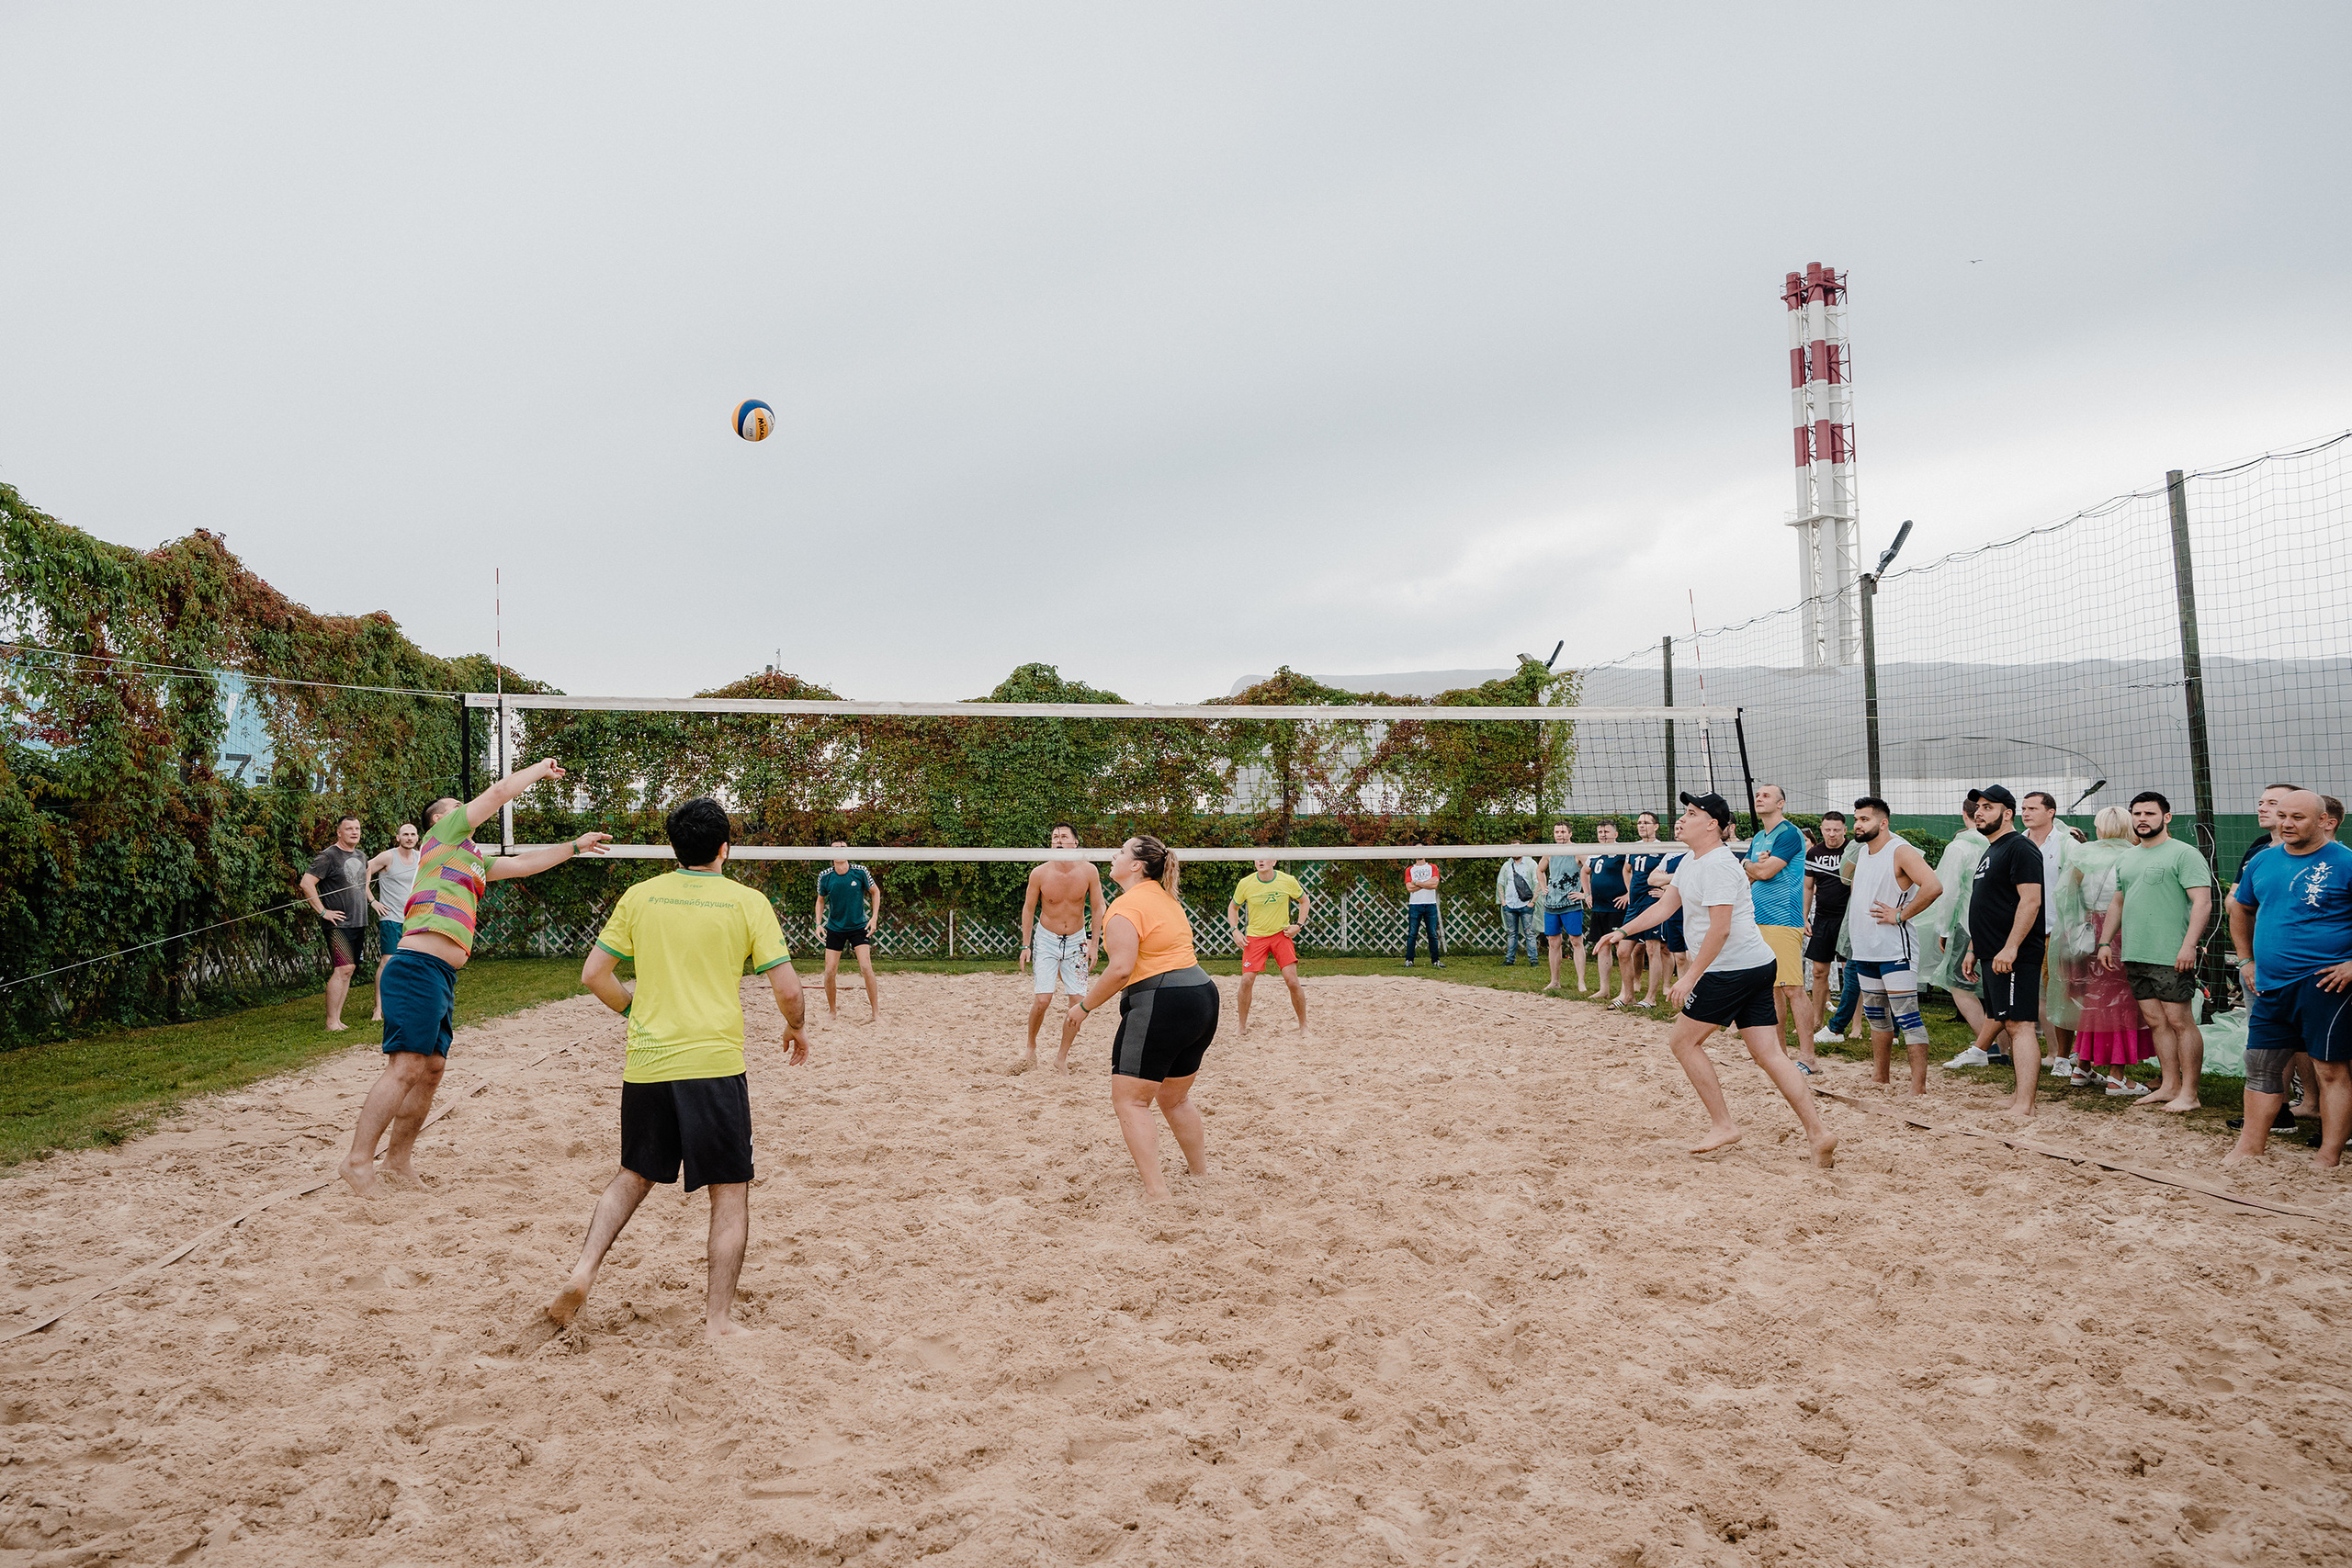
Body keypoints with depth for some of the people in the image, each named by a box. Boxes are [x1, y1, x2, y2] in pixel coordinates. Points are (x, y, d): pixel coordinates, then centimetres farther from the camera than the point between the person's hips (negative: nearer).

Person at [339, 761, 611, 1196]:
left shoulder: (474, 861, 26)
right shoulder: (444, 834, 4)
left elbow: (523, 863, 36)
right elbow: (499, 792, 2)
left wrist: (574, 847, 37)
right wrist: (540, 768, 16)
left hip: (441, 979, 9)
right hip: (418, 966, -9)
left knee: (432, 1069, 9)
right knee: (406, 1067, -14)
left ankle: (398, 1161, 16)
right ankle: (359, 1160, -12)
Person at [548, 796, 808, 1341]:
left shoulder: (640, 896, 5)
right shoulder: (748, 902, -4)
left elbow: (594, 975, 7)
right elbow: (788, 990, -7)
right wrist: (795, 1028, 14)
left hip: (645, 1064, 4)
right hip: (715, 1063, -4)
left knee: (634, 1175, 24)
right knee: (730, 1191, 7)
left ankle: (582, 1272, 12)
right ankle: (718, 1319, 8)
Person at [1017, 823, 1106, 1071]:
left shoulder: (1088, 871, -11)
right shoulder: (1039, 874, -13)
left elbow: (1097, 908, 1)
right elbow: (1028, 909, 0)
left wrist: (1093, 944, -2)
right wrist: (1025, 945, -1)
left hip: (1077, 940, 2)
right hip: (1046, 940, -2)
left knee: (1077, 1002, -2)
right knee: (1042, 1000, -11)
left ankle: (1062, 1057, 14)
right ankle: (1031, 1047, 15)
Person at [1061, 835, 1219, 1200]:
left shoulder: (1125, 906, -11)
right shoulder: (1167, 899, 18)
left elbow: (1121, 968, -21)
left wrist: (1082, 1008, -12)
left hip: (1160, 1006, -9)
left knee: (1129, 1100, -2)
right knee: (1174, 1098, 23)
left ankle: (1156, 1192, -7)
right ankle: (1202, 1175, 32)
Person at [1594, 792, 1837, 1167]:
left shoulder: (1718, 864, -16)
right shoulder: (1690, 862, 15)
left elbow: (1720, 930, -20)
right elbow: (1665, 905, 24)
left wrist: (1690, 977, -19)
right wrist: (1623, 931, 20)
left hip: (1732, 969, -9)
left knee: (1683, 1039, 2)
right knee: (1770, 1054, 6)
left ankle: (1723, 1125, 7)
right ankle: (1818, 1133, 3)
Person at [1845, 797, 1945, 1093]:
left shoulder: (1901, 852, -13)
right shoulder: (1862, 852, 13)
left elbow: (1933, 886, -27)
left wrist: (1900, 915, -20)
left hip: (1895, 949, -9)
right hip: (1865, 949, 9)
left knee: (1906, 1017, -10)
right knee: (1876, 1017, 17)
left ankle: (1919, 1085, -8)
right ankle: (1880, 1077, 28)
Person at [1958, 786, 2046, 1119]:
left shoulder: (2020, 848, -11)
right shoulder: (1990, 851, 21)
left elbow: (2030, 901, -20)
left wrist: (2010, 948, -26)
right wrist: (1973, 950, 23)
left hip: (2013, 957, -11)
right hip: (1992, 955, 11)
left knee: (2018, 1025, -12)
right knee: (1998, 1022, 12)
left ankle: (2023, 1106, -14)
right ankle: (2021, 1093, 19)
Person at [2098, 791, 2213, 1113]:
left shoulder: (2184, 854, -5)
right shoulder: (2128, 859, 19)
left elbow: (2202, 902, -13)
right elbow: (2117, 903, 26)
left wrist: (2188, 945, -21)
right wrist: (2105, 942, 19)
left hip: (2171, 958, -8)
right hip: (2135, 955, 8)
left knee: (2180, 1022, -4)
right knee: (2156, 1022, 10)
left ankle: (2189, 1093, 0)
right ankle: (2170, 1086, 16)